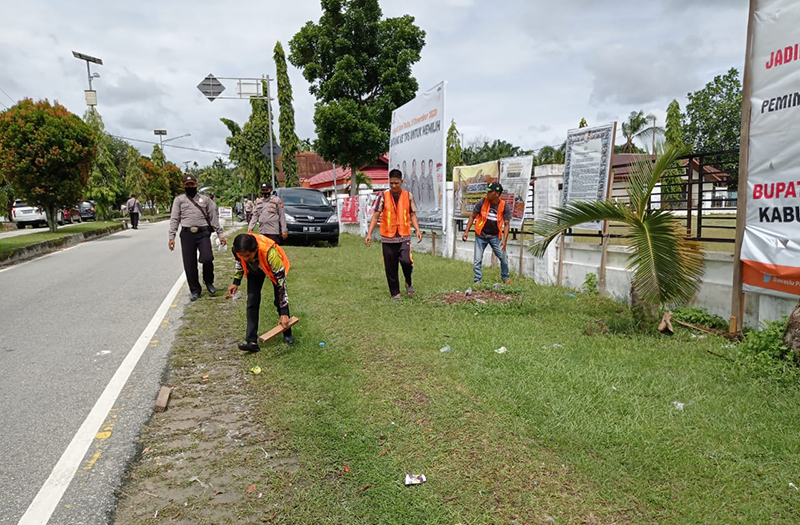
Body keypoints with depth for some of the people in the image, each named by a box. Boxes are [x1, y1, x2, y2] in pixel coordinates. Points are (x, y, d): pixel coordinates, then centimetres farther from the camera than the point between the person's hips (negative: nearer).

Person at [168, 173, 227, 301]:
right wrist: (171, 237, -1)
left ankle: (208, 281, 11)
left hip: (203, 233, -1)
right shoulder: (179, 200, 11)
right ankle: (195, 290, 16)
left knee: (207, 259, -18)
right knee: (189, 265, 2)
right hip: (187, 234, 1)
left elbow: (214, 217, 13)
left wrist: (220, 234, 7)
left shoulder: (205, 199, 13)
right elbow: (174, 219, 7)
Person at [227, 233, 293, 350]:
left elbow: (281, 282, -38)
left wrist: (284, 313, -37)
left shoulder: (270, 252, -46)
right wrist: (236, 282, -6)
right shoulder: (238, 249, -34)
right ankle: (251, 341, -7)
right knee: (252, 301, -9)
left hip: (273, 267, -3)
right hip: (254, 268, 3)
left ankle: (287, 334, 17)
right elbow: (239, 261, -4)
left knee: (279, 300, -6)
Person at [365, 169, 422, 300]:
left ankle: (408, 283, 10)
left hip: (404, 236, 0)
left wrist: (418, 230, -6)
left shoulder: (408, 196, 3)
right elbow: (376, 215, 0)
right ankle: (395, 293, 20)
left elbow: (412, 215, 9)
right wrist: (369, 234, -10)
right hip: (388, 237, 0)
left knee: (406, 261, -19)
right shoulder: (383, 196, -1)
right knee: (390, 268, 4)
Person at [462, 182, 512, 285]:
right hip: (481, 235, 0)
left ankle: (505, 278, 23)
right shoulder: (482, 202, -12)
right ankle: (477, 280, 12)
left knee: (504, 258, 0)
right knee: (477, 260, -1)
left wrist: (504, 240, -21)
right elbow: (472, 217, -2)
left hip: (495, 236, 0)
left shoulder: (504, 206, -12)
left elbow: (506, 224, -10)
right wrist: (466, 232, -8)